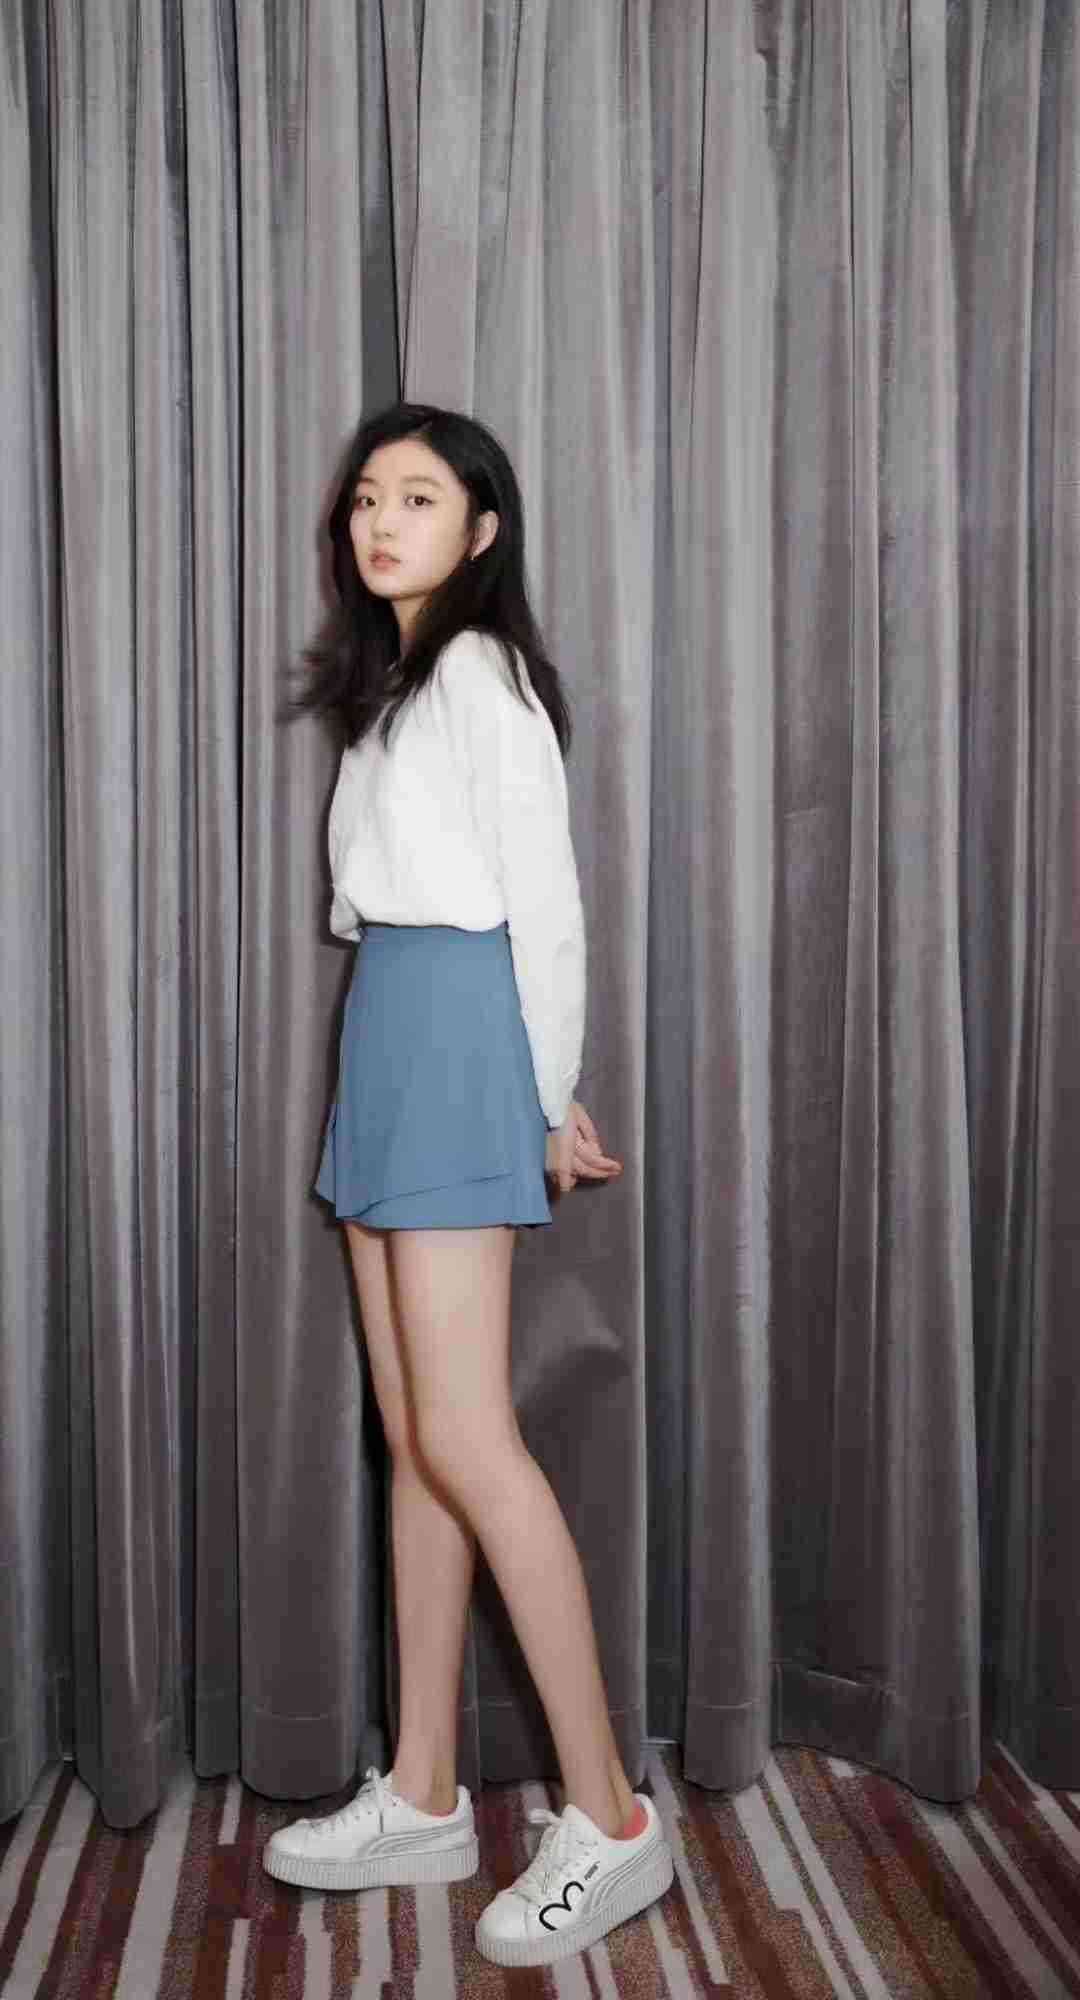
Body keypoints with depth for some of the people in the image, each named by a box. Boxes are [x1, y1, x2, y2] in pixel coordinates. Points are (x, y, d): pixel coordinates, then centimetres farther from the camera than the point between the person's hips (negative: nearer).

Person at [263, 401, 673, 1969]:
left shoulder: (480, 669, -6)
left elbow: (543, 899, -10)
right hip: (387, 1033, 9)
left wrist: (553, 1100, -8)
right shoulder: (391, 679, 21)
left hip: (459, 1030, -9)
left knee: (464, 1437, -11)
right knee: (413, 1432, 9)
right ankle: (423, 1800, 19)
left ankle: (610, 1819, 2)